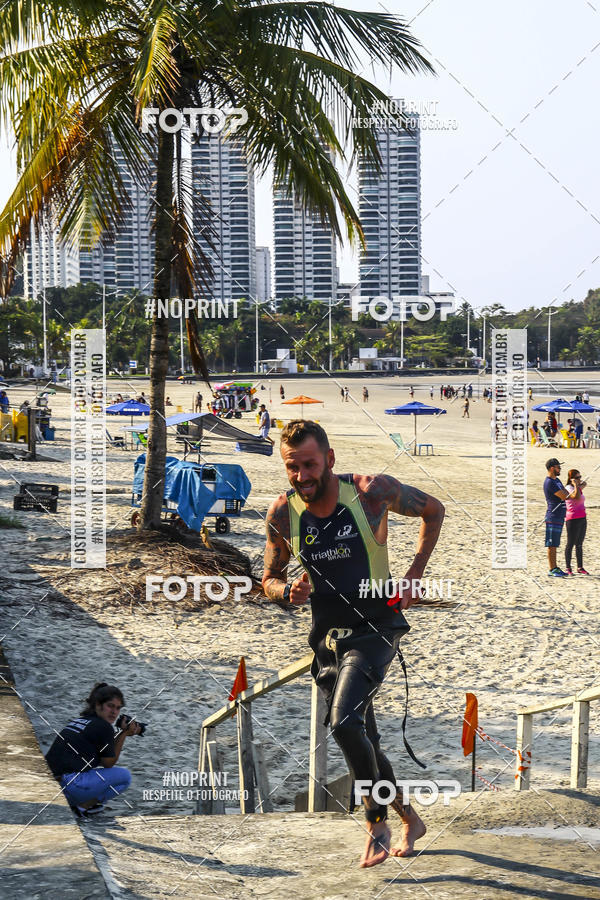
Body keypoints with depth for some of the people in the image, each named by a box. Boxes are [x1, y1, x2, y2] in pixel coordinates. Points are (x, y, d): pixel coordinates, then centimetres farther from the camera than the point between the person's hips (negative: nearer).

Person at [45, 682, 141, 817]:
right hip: (69, 785, -9)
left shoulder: (78, 720, 19)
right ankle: (84, 806, -2)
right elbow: (109, 763, 3)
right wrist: (124, 734, 6)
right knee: (125, 776, 3)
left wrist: (123, 733, 16)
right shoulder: (104, 727, -7)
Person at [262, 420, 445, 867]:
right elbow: (269, 579, 9)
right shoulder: (283, 513, -7)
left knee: (345, 722, -25)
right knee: (363, 742, 12)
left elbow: (434, 510, 3)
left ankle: (378, 824, -5)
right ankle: (410, 819, 36)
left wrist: (414, 574, -5)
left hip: (375, 628, -5)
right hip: (327, 637, 5)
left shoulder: (372, 491, -15)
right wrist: (288, 590, -15)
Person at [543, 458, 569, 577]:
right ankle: (552, 569, -2)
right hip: (553, 517, -10)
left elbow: (566, 495, 17)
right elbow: (564, 496, -20)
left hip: (559, 517, 10)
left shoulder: (557, 480, 15)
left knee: (555, 544, 13)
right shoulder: (549, 483, -17)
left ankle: (555, 568, 18)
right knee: (552, 545, -5)